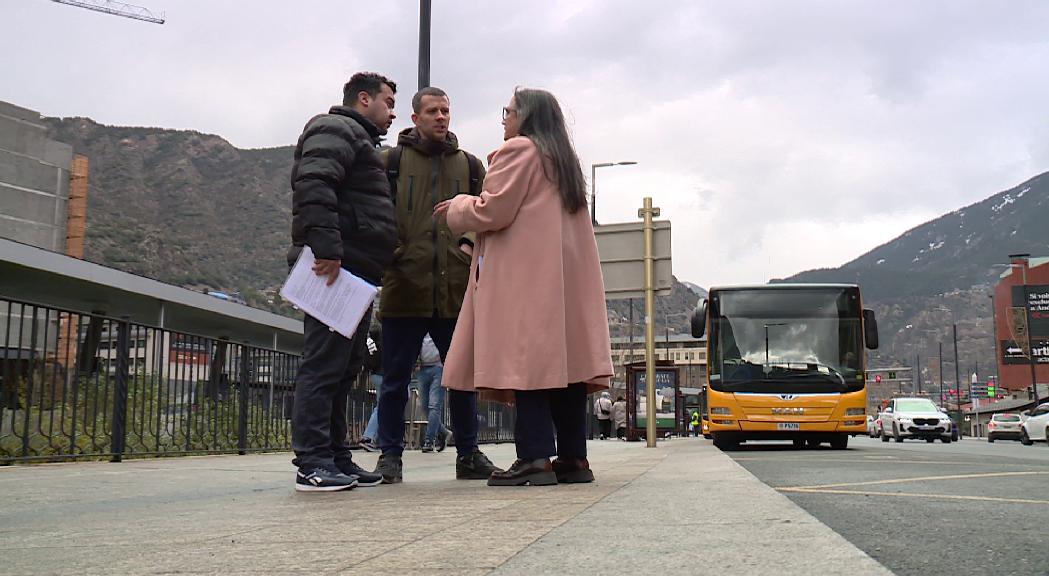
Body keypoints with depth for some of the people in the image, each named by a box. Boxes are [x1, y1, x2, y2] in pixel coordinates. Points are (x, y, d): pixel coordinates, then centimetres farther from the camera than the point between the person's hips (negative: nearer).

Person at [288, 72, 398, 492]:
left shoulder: (358, 140, 32)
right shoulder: (336, 130, -2)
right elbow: (314, 186, -19)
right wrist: (326, 247, -28)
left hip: (355, 271, 11)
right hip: (337, 268, -11)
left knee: (344, 367, 10)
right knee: (325, 364, -12)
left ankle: (336, 458, 15)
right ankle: (313, 464, -12)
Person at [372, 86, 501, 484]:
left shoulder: (469, 165, 16)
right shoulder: (391, 161, 7)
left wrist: (472, 243, 0)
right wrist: (390, 252, -7)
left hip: (456, 289, 3)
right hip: (405, 286, -3)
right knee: (396, 378, 4)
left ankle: (468, 455, 19)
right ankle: (390, 456, 14)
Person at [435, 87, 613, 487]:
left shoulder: (518, 150, -2)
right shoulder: (564, 160, 25)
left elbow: (492, 211, -9)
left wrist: (457, 207, 9)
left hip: (526, 275, -8)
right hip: (566, 277, 9)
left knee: (528, 361, -12)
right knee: (563, 360, 4)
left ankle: (535, 458, -16)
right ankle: (573, 458, 4)